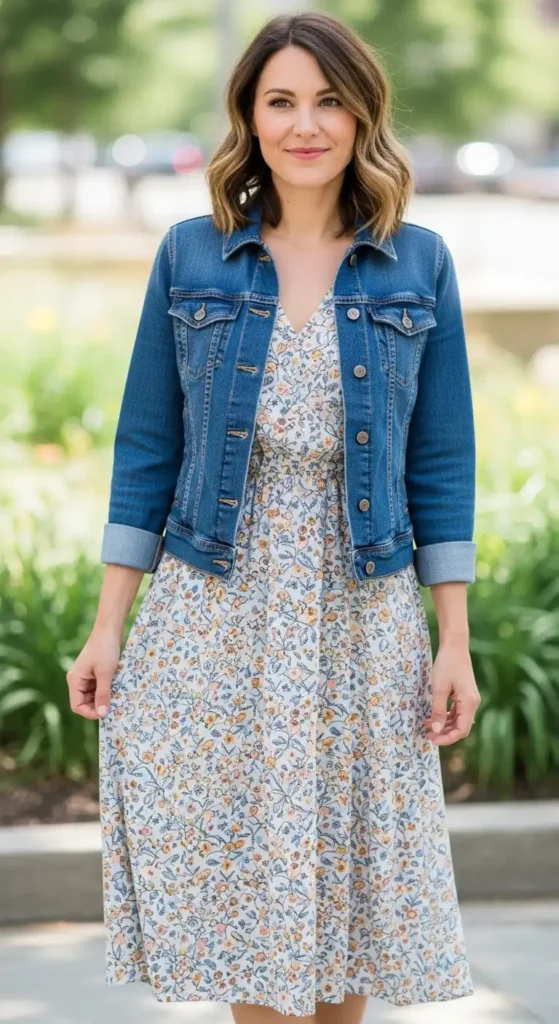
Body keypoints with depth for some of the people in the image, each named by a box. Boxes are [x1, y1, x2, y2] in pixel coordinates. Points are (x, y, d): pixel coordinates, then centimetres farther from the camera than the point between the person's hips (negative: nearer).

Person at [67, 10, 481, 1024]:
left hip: (361, 617, 0)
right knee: (238, 869, 2)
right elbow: (147, 446, 4)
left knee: (352, 865, 6)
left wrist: (455, 643, -1)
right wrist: (108, 625, 0)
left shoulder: (419, 264, 3)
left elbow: (441, 459, 3)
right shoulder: (191, 255, 2)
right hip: (216, 612, 0)